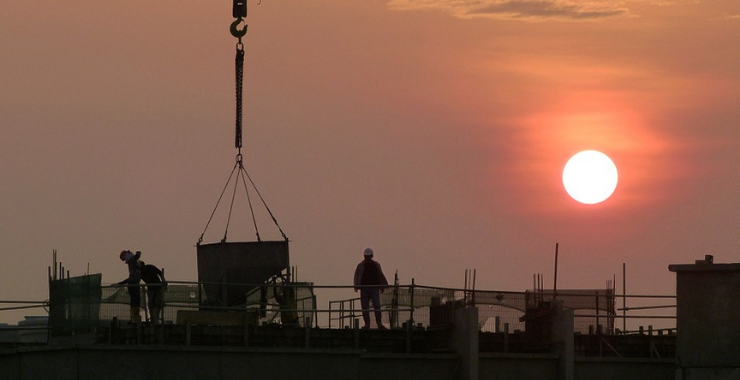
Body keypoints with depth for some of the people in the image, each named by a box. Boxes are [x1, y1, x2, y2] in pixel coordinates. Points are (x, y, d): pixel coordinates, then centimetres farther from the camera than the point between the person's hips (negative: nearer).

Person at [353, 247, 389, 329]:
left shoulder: (376, 265, 12)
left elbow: (381, 276, 19)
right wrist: (356, 285, -9)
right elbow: (356, 276, 5)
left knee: (377, 306, -10)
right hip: (364, 288, 0)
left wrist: (383, 286, 15)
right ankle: (367, 324, 3)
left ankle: (379, 323, -8)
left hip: (374, 288, 0)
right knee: (365, 307, -1)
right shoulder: (361, 266, 8)